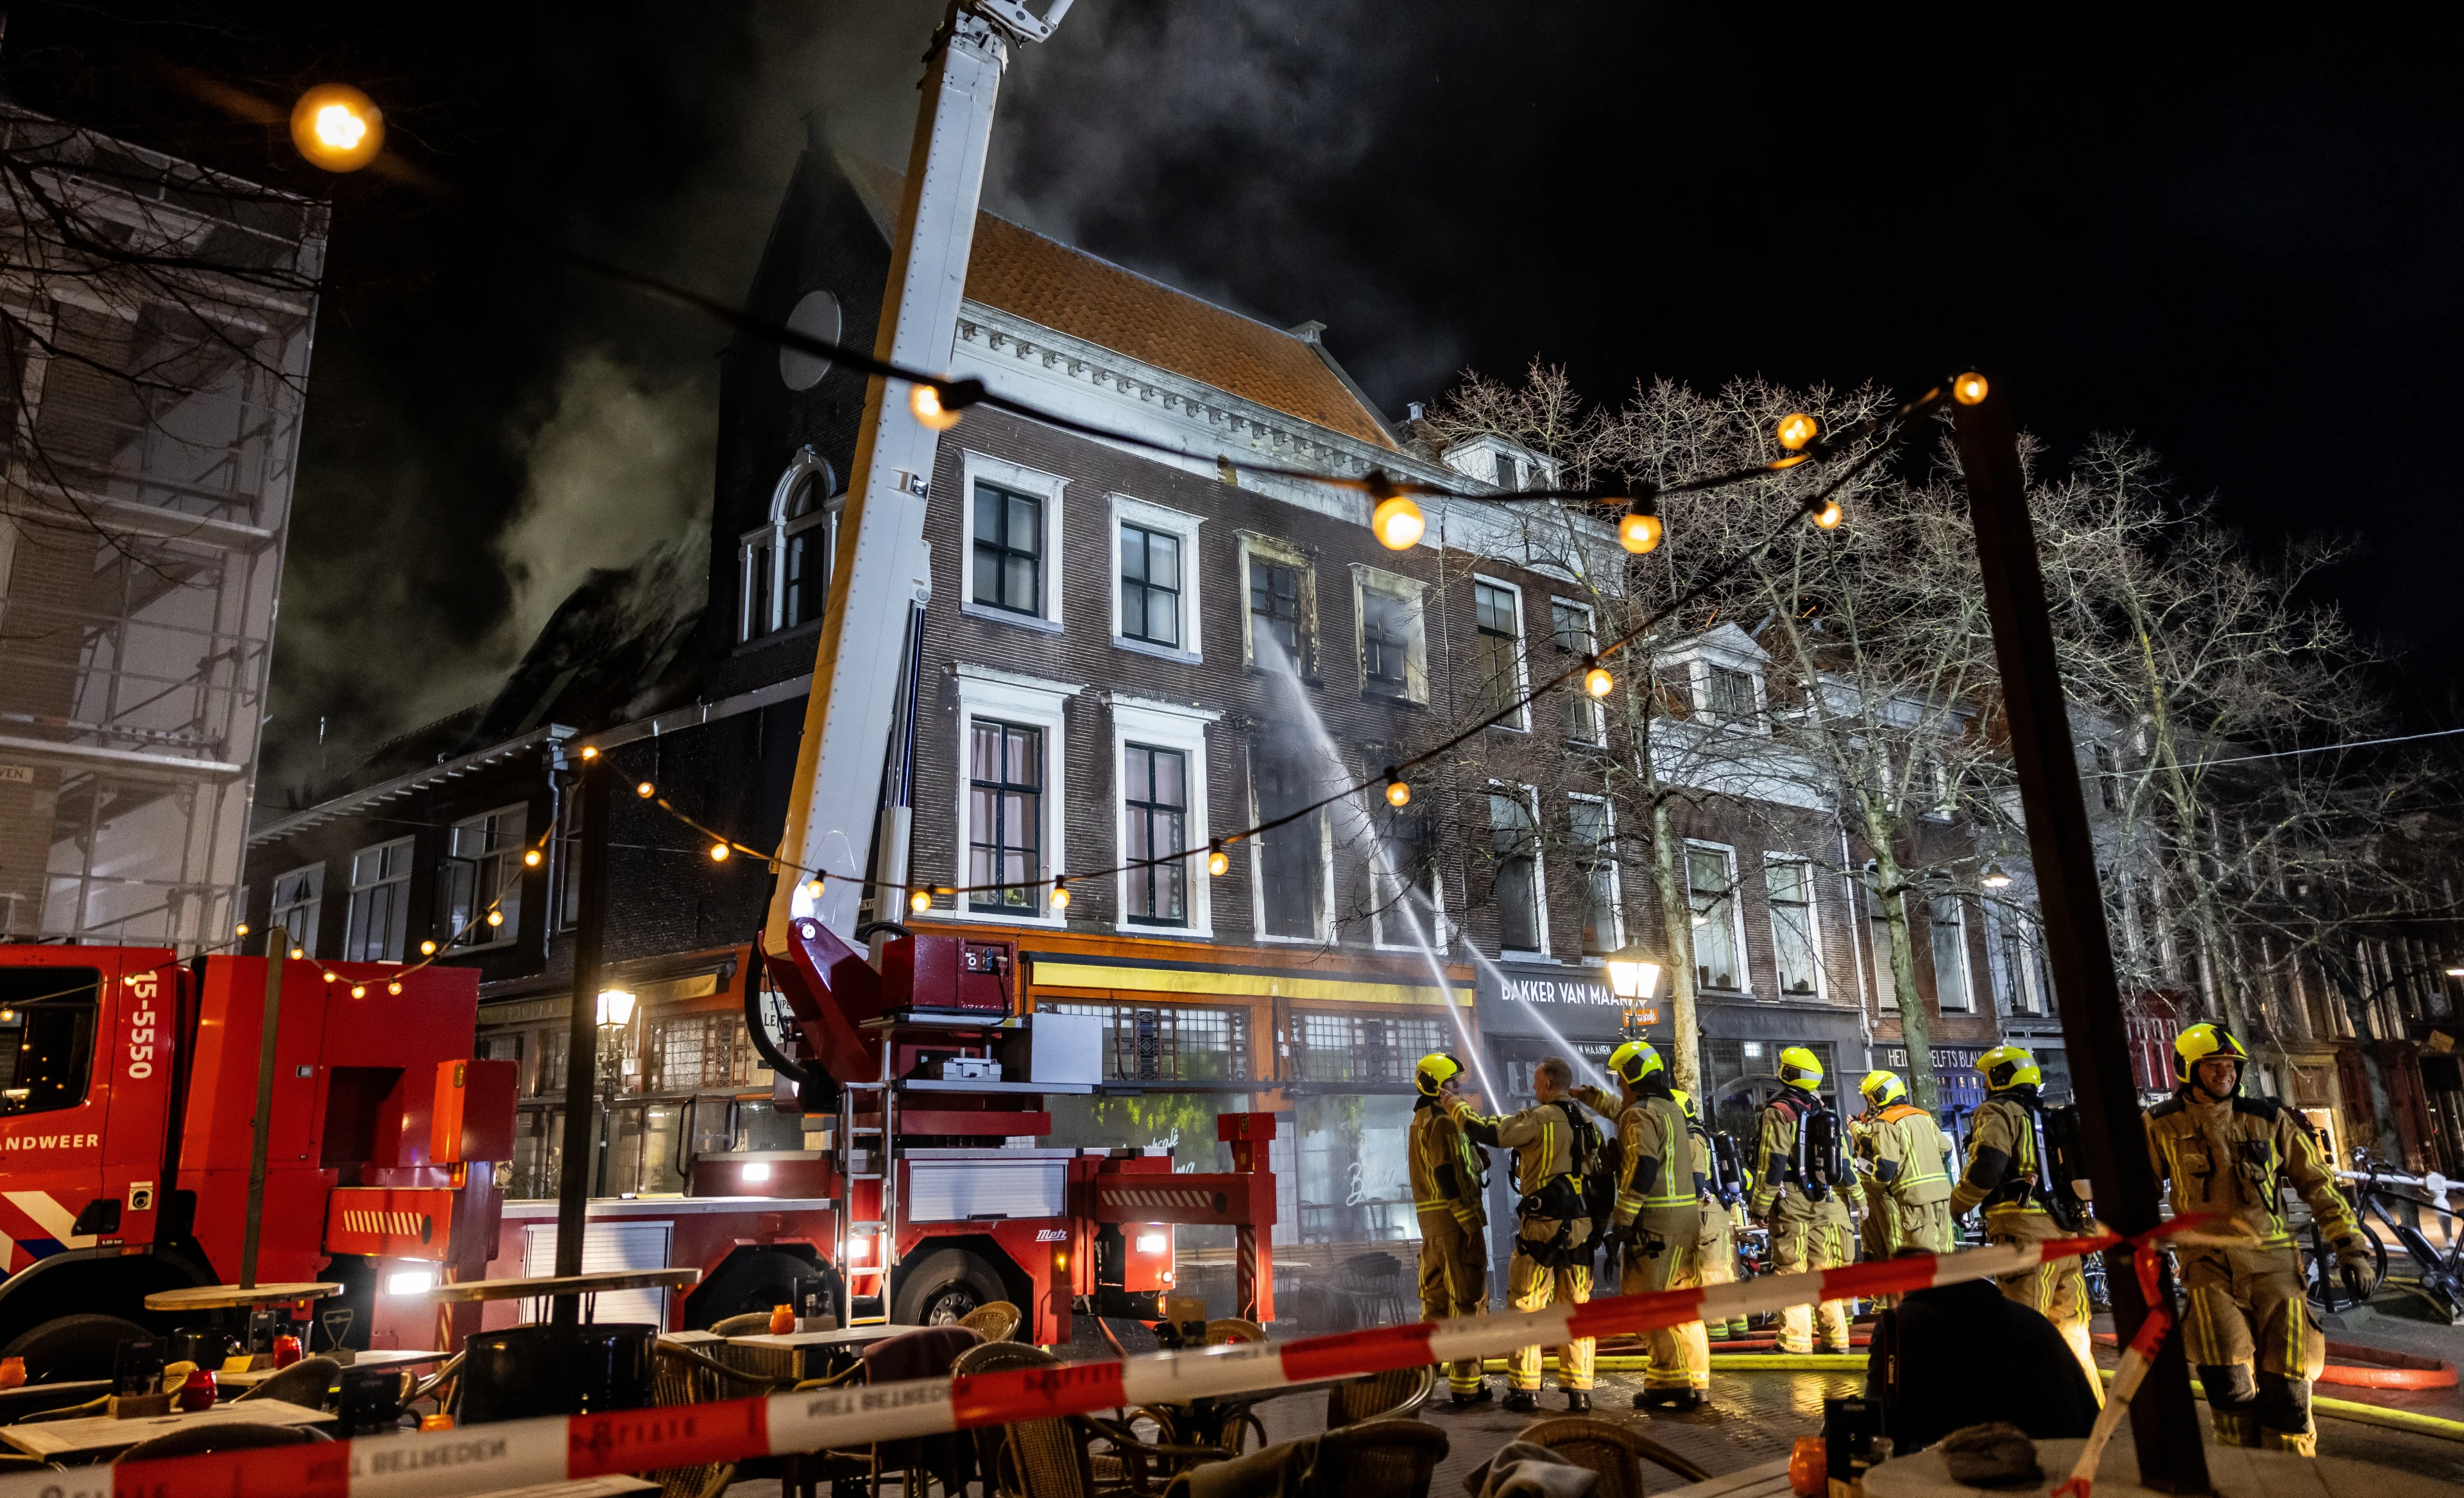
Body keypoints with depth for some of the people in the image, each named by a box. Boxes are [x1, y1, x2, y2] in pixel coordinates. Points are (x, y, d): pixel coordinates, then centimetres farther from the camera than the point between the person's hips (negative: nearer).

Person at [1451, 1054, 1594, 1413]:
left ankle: (1525, 1390, 4)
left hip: (1543, 1224, -6)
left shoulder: (1539, 1118, -11)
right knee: (1575, 1307, 11)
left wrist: (1457, 1105, 0)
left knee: (1525, 1306, 3)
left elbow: (1490, 1133, -15)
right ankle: (1579, 1392, 11)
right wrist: (1598, 1223, 22)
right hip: (1581, 1225, 7)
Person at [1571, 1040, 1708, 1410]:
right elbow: (1621, 1110, 35)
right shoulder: (1671, 1109, 17)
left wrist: (1622, 1219, -18)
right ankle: (1693, 1381, 15)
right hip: (1687, 1217, 9)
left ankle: (1673, 1383, -4)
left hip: (1656, 1224, -9)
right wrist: (1587, 1096, 42)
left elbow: (1640, 1172, -21)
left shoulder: (1641, 1116, -13)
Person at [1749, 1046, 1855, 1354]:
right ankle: (1836, 1337, 13)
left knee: (1792, 1271, -3)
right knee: (1825, 1270, 10)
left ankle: (1795, 1340, -2)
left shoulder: (1778, 1111, -9)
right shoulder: (1823, 1110, 12)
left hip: (1791, 1203, -6)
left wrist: (1760, 1206, -10)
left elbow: (1772, 1163, -14)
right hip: (1824, 1202, 6)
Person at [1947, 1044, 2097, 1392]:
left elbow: (1987, 1164, -18)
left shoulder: (1997, 1112, -3)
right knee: (2071, 1334, 14)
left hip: (2026, 1236, -8)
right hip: (2066, 1233, 8)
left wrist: (1958, 1202, -3)